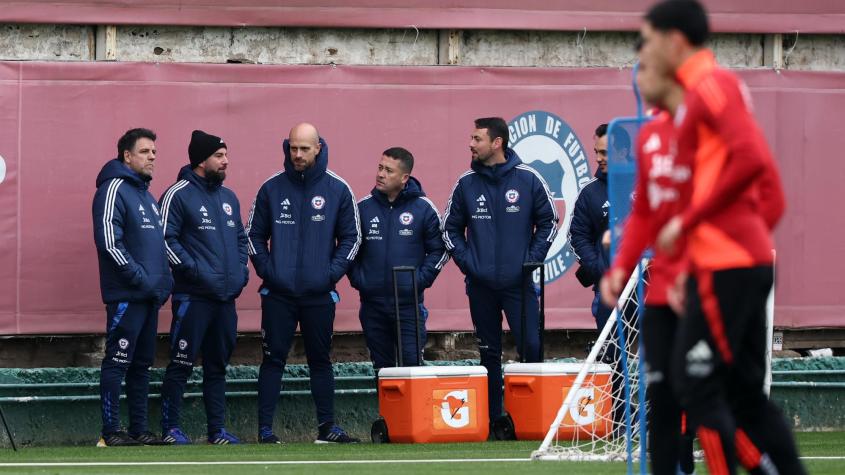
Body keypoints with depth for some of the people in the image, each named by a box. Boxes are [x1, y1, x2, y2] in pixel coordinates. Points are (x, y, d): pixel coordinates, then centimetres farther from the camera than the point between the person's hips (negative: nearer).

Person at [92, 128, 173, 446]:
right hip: (126, 296, -9)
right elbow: (109, 241, -18)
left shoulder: (146, 194, 20)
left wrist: (164, 280, 11)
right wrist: (140, 277, -18)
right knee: (118, 363, -8)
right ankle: (111, 432, -7)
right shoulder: (114, 189, -8)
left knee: (142, 365, 11)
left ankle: (139, 430, 15)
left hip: (150, 296, 9)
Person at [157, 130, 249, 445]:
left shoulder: (228, 198, 17)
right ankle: (170, 428, -2)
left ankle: (217, 429, 15)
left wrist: (241, 270, 10)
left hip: (226, 298, 7)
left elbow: (241, 238, 25)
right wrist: (193, 269, -17)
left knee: (217, 366, 11)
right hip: (193, 297, -7)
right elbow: (166, 239, -12)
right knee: (181, 364, -6)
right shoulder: (179, 195, -6)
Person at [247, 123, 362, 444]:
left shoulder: (338, 190, 3)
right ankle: (265, 428, 0)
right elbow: (254, 234, 10)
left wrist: (333, 272, -5)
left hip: (319, 294, 0)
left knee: (320, 360, 7)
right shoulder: (271, 188, 4)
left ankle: (327, 427, 13)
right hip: (278, 294, 0)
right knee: (273, 359, -1)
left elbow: (351, 237, 7)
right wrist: (266, 269, -4)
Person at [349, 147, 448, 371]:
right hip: (372, 305, 2)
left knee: (412, 364, -6)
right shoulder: (363, 207, 5)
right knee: (381, 368, 8)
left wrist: (421, 279, -5)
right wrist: (357, 278, 2)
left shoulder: (423, 208, -1)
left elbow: (439, 249, 5)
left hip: (409, 303, -2)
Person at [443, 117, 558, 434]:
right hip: (481, 285, 2)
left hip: (519, 283, -2)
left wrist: (532, 258, -4)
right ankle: (492, 417, 12)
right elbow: (451, 228, 13)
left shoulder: (528, 179, -1)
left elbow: (548, 222, 6)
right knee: (489, 354, 7)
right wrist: (466, 261, 1)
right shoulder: (466, 184, 4)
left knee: (531, 347, -11)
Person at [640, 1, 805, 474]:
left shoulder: (711, 85, -9)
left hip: (724, 264, -10)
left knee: (697, 385, -6)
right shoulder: (717, 87, 19)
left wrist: (687, 222, -17)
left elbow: (751, 160, -23)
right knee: (745, 392, 10)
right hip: (749, 258, 10)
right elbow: (770, 190, 21)